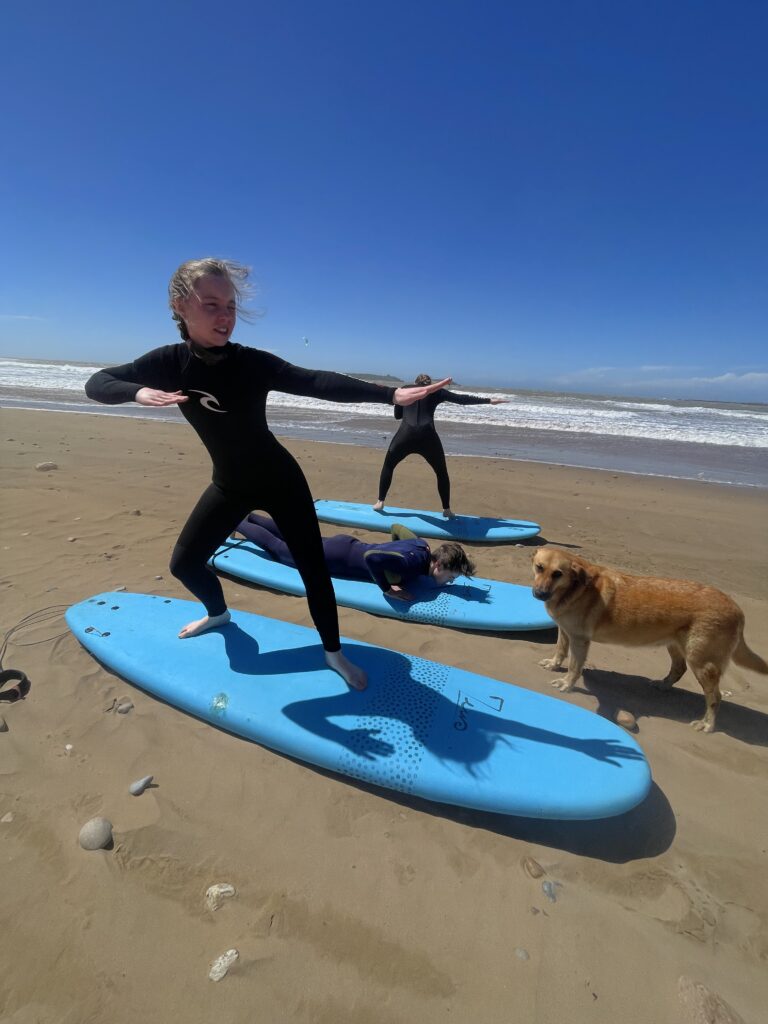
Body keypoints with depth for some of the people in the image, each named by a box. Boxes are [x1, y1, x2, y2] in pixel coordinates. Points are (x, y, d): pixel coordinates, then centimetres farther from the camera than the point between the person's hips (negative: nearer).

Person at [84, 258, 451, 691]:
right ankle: (218, 613, 42)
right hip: (230, 485, 4)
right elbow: (96, 383, -7)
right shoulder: (171, 362, -10)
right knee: (184, 563, 8)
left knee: (313, 566, -3)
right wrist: (139, 392, -32)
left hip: (280, 481, -3)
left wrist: (390, 393, -45)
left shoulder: (253, 362, -20)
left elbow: (316, 382, -33)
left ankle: (334, 652, 17)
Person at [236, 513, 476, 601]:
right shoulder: (413, 562, -31)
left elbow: (396, 526, 12)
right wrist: (387, 589, -33)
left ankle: (247, 516, 42)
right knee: (277, 547, 12)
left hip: (345, 544, 7)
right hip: (333, 558, -7)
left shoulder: (421, 546, -5)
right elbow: (371, 556, -43)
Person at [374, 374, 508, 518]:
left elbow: (397, 415, 26)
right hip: (427, 436, 0)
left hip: (406, 435, 1)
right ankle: (447, 509, 17)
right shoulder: (436, 391, 17)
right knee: (442, 473, 18)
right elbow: (462, 399, 14)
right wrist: (489, 401, 18)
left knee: (388, 465, 22)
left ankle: (380, 502, 18)